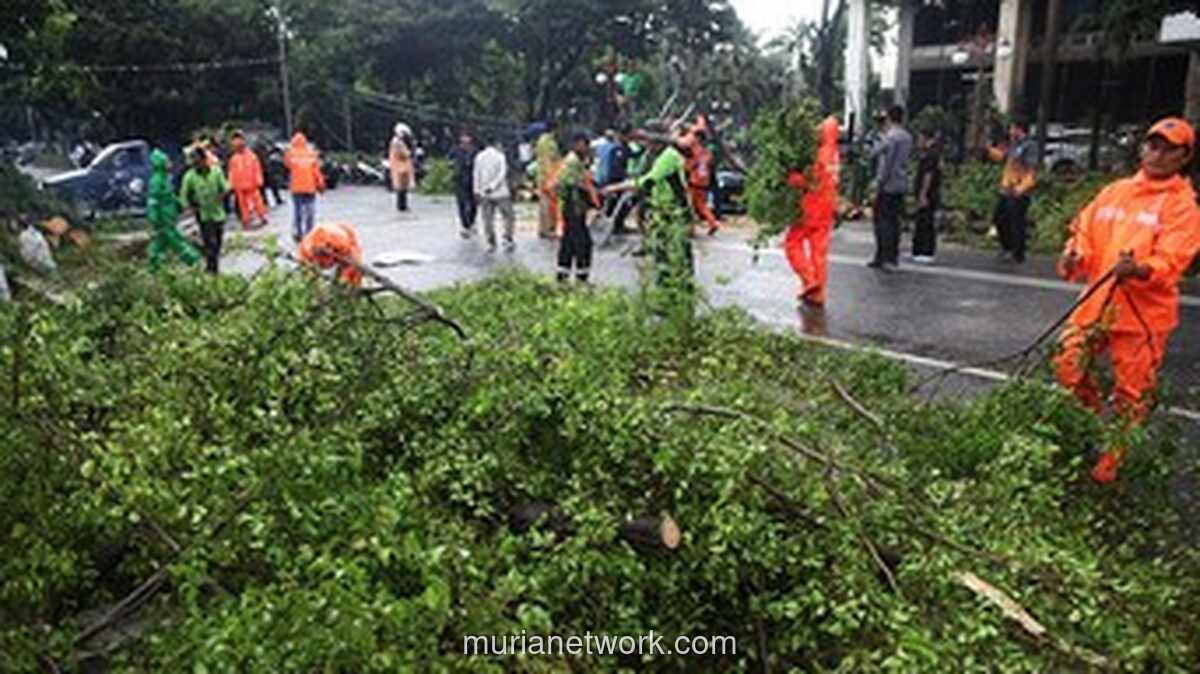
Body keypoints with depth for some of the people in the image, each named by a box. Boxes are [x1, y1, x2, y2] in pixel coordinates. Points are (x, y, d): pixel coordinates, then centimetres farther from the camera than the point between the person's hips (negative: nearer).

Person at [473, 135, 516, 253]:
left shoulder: (479, 157, 6)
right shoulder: (500, 156, -3)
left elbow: (475, 175, 4)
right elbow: (502, 173, -13)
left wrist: (476, 191, 5)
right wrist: (492, 186, -14)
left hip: (484, 194, 4)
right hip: (501, 193, -3)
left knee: (488, 219, 8)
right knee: (509, 216, 6)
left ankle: (491, 243, 8)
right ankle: (508, 240, -3)